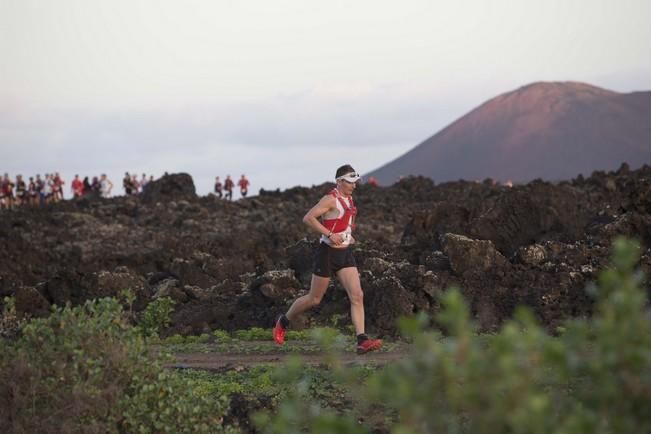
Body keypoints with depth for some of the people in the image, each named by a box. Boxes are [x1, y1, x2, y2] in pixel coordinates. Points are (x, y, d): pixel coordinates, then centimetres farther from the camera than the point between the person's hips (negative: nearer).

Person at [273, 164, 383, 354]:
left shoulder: (349, 199, 11)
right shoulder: (331, 199, -15)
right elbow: (308, 218, -23)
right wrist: (330, 234, -25)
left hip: (345, 253, 7)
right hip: (328, 253, -7)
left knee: (357, 296, -9)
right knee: (314, 299, 6)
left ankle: (362, 341, -14)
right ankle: (283, 321, 29)